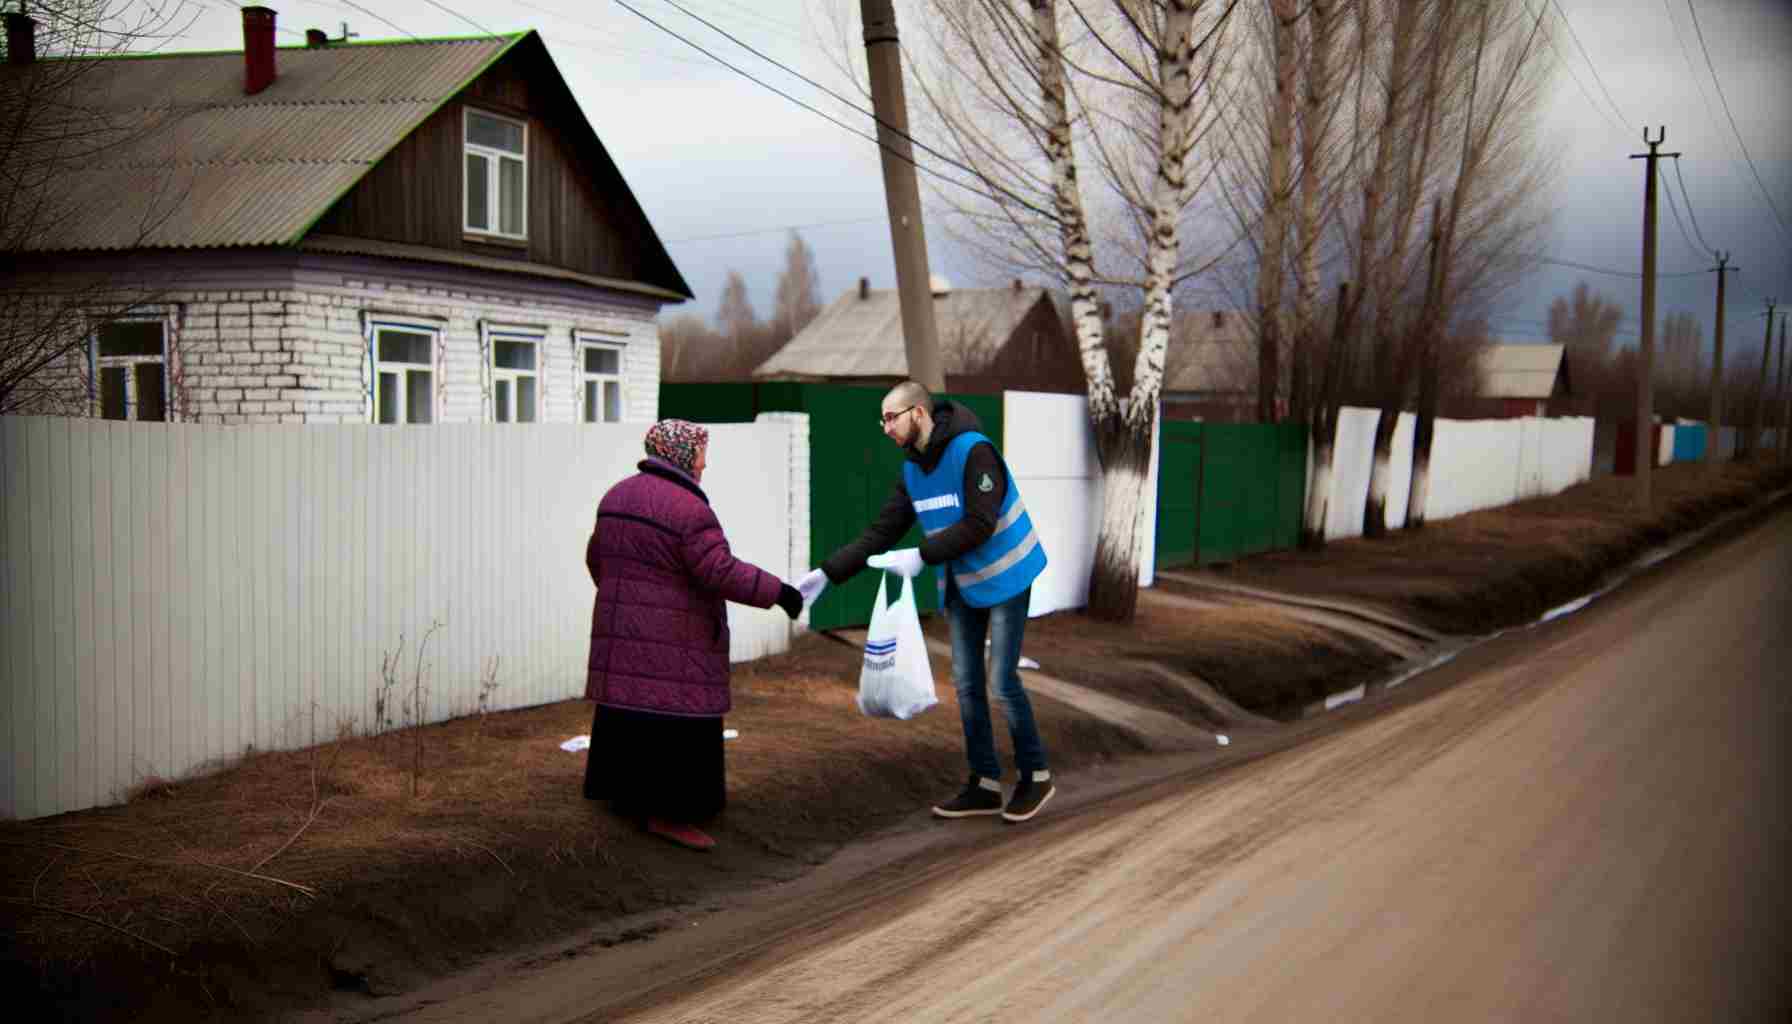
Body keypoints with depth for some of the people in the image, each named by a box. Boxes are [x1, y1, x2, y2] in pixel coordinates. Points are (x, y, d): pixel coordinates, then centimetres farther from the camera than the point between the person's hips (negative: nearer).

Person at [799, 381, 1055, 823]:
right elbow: (879, 532, 1)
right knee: (967, 683, 7)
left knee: (1003, 681, -6)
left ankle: (1035, 776, 11)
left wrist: (921, 556, -30)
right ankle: (985, 785, 15)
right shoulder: (913, 471, 2)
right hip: (961, 585, 7)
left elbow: (980, 525, -27)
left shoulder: (973, 450, -22)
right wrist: (827, 573, -8)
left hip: (1005, 577, -7)